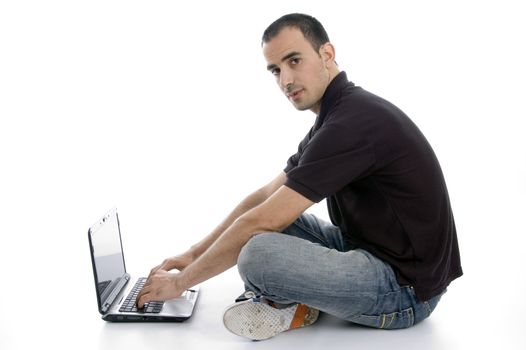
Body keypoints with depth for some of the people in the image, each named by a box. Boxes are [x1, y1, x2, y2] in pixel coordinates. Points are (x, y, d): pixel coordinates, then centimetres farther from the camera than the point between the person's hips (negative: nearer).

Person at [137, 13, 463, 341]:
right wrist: (194, 254, 10)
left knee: (258, 254, -31)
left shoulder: (352, 122, -24)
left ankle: (293, 308, -1)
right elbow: (265, 197, 11)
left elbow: (261, 223, -24)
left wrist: (181, 281, -11)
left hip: (405, 288, -10)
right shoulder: (336, 117, 8)